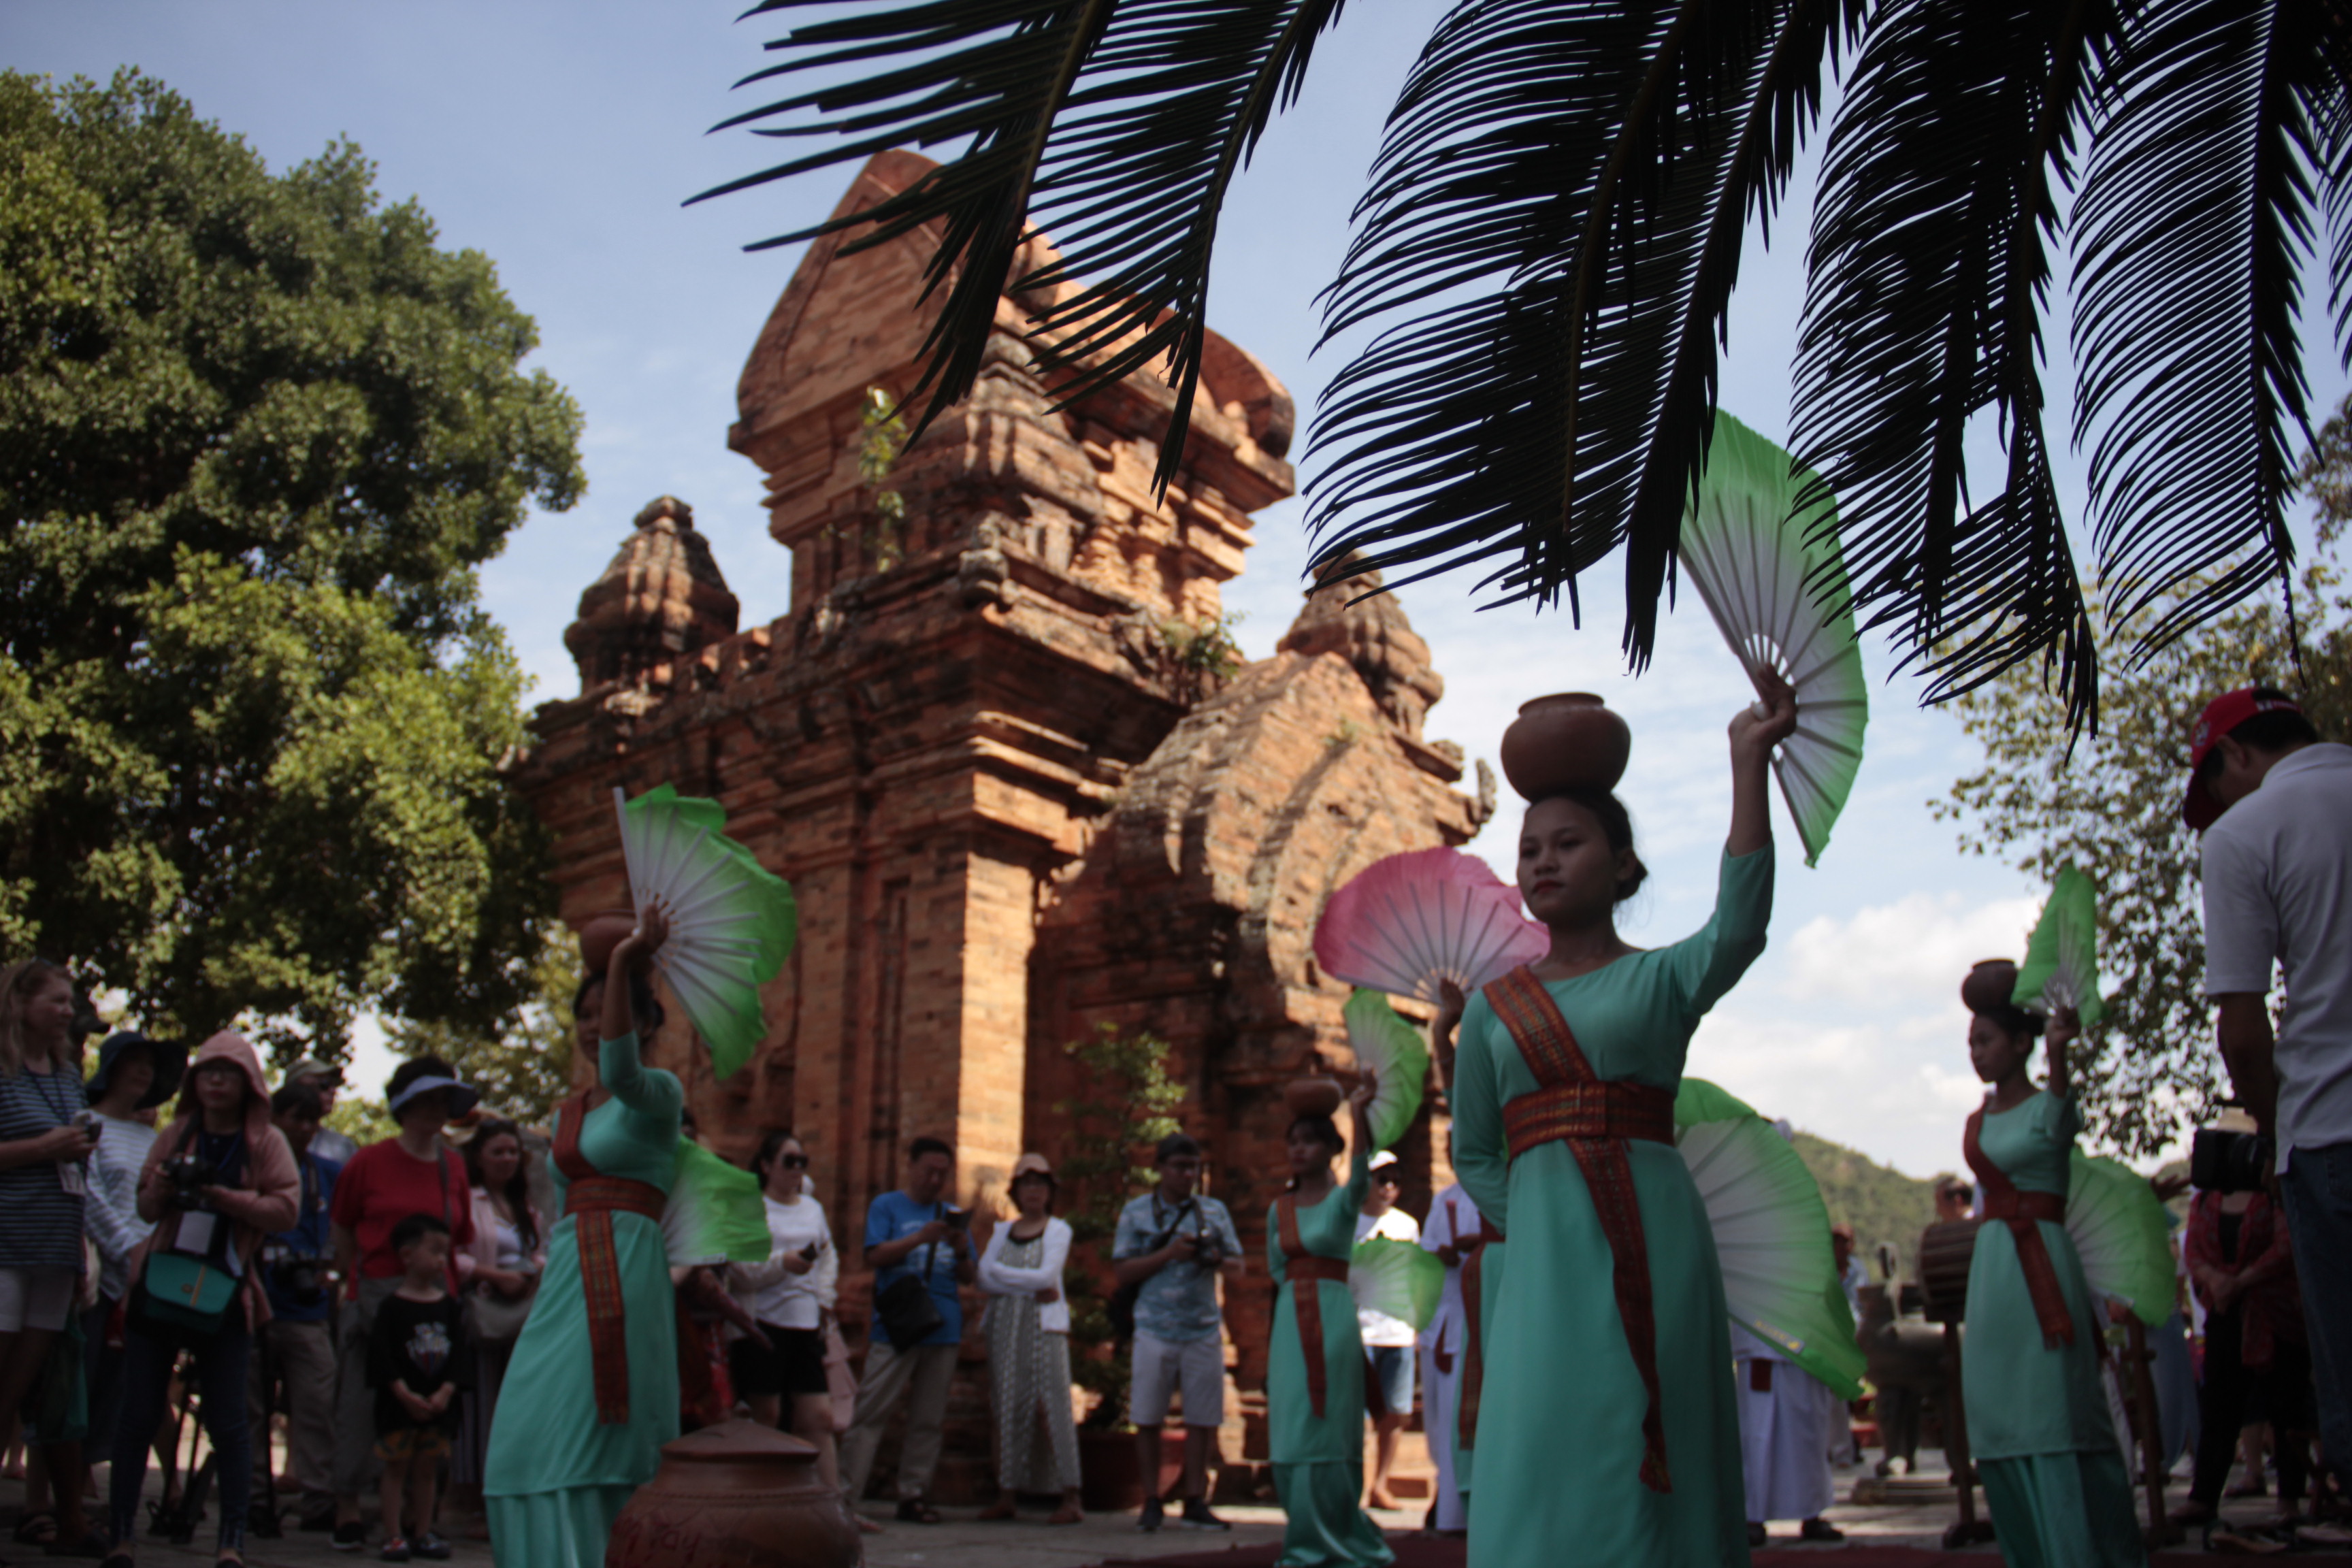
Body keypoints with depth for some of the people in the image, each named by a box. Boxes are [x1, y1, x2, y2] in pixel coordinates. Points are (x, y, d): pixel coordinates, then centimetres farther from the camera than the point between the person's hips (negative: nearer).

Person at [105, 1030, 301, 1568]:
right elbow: (145, 1208, 11)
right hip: (160, 1282, 3)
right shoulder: (177, 1135, 9)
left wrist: (224, 1197, -19)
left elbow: (286, 1208, -9)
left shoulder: (266, 1142, 1)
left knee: (227, 1421, 0)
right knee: (138, 1413, 2)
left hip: (223, 1292, -2)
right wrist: (162, 1190, -10)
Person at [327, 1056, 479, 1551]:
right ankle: (348, 1511, 10)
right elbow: (341, 1232, 7)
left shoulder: (453, 1166, 10)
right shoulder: (369, 1162, 1)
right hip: (374, 1298, -2)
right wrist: (359, 1282, 5)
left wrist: (445, 1276, 6)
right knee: (361, 1403, -1)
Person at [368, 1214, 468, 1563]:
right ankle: (394, 1535, 6)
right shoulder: (393, 1306, -8)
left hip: (438, 1403, 4)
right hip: (398, 1403, -4)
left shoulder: (449, 1305, 5)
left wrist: (445, 1392, -10)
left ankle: (423, 1534, 17)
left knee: (427, 1468, 9)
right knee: (397, 1467, 1)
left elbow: (458, 1352, 3)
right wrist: (406, 1395, -17)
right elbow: (381, 1356, -13)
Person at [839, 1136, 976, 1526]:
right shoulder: (886, 1205, 7)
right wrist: (920, 1238, -18)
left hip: (943, 1329, 4)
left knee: (929, 1419, 5)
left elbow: (969, 1278, 15)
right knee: (872, 1413, -9)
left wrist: (962, 1252, -7)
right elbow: (875, 1256, -6)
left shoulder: (953, 1216, 18)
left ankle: (913, 1495, 13)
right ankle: (846, 1497, -9)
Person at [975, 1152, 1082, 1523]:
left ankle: (1071, 1499, -11)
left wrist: (1002, 1273, -5)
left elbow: (1048, 1275, -10)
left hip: (1045, 1325, -4)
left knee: (1056, 1406, -10)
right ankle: (1009, 1495, 7)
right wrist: (1032, 1288, -9)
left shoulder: (1058, 1230, 5)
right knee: (1009, 1409, 2)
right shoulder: (1002, 1231, 16)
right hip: (1005, 1325, 4)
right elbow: (984, 1278, 2)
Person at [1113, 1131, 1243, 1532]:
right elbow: (1123, 1272, -1)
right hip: (1155, 1330, -2)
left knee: (1203, 1419, 2)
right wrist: (1168, 1253, -12)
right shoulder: (1136, 1212, 5)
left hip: (1204, 1330, 2)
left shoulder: (1214, 1211, 11)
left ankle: (1195, 1503, 12)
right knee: (1147, 1419, 1)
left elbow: (1237, 1269, 11)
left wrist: (1218, 1261, -12)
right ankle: (1151, 1503, 12)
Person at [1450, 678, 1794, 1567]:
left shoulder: (1663, 977, 4)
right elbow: (1474, 1154, 16)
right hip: (1544, 1252, 2)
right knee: (1543, 1461, -2)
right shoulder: (1493, 1009, 12)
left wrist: (1747, 763, -24)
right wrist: (1527, 1222, -2)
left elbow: (1739, 926, -18)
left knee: (1653, 1460, -1)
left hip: (1654, 1239, -2)